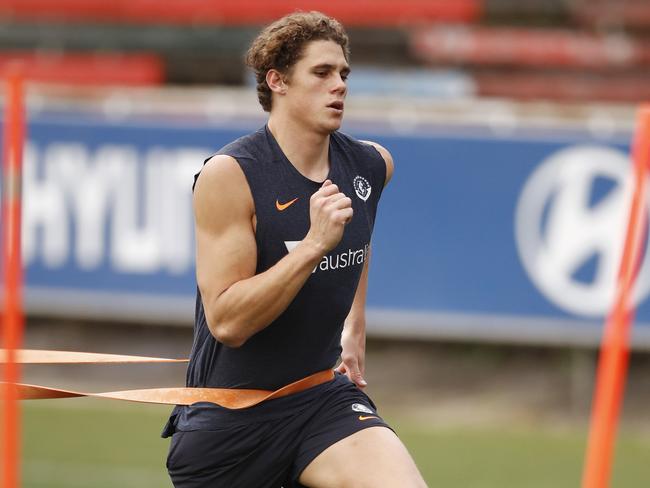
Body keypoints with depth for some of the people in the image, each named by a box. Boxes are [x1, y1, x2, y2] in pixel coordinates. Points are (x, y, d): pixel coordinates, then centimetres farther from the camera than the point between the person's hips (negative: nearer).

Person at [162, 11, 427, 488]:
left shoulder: (371, 166, 0)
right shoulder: (229, 175, -17)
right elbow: (226, 322, -24)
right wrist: (314, 246, -30)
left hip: (323, 396, 4)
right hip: (229, 412, -4)